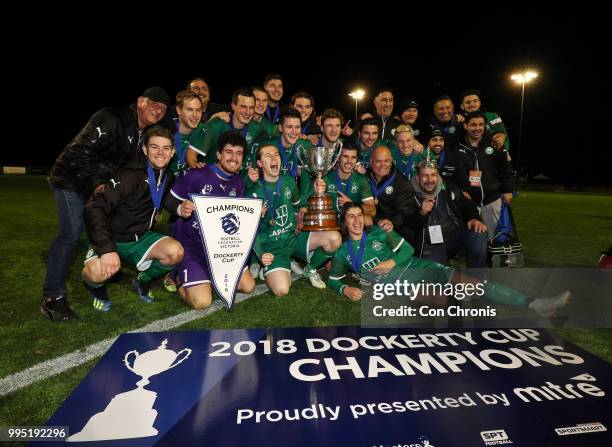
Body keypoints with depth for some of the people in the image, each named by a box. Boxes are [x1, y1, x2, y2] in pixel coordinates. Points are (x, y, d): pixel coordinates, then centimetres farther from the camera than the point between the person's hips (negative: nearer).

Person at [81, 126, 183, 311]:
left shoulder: (169, 178, -2)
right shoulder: (130, 176, -22)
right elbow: (94, 207, -29)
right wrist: (107, 249, -37)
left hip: (141, 239, 5)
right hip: (113, 239, -5)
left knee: (176, 252, -23)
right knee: (98, 272, -34)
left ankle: (143, 281, 8)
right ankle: (96, 286, 7)